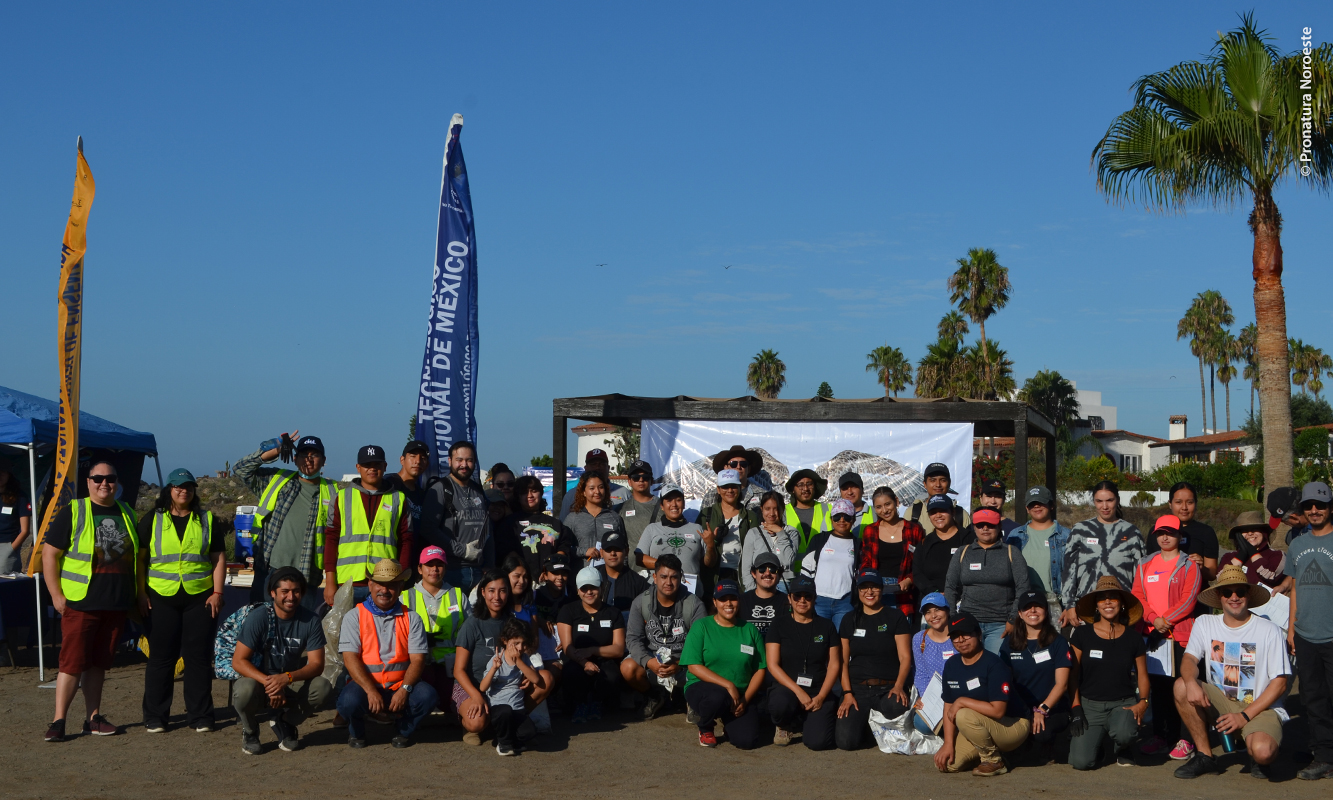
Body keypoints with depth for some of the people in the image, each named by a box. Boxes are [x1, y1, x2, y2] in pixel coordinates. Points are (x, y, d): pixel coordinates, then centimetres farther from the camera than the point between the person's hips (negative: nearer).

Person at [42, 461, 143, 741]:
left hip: (116, 604, 5)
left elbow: (136, 555, 21)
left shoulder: (126, 514, 13)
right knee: (72, 662, -7)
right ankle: (58, 721, -2)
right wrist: (56, 594, -10)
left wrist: (140, 592, 14)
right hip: (80, 603, -5)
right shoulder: (73, 513, -3)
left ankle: (94, 718, 17)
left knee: (99, 663, 11)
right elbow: (49, 553, -5)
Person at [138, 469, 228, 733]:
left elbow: (219, 558, 8)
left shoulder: (207, 520, 10)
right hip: (161, 599, -1)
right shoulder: (152, 520, 8)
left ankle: (200, 716, 9)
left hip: (200, 598, 1)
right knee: (160, 657, 2)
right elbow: (140, 559, 6)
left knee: (199, 657, 2)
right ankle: (155, 717, 11)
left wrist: (217, 593, -1)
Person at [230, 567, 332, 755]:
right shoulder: (258, 617, -15)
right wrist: (268, 682, -33)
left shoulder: (310, 620, -9)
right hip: (258, 680, -2)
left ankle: (284, 722, 4)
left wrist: (287, 678, -32)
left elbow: (316, 664, -12)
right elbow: (238, 661, -18)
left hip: (291, 686, 3)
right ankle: (249, 730, -1)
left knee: (323, 687, -26)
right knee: (245, 690, -37)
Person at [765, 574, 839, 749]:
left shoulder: (826, 627, 8)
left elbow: (834, 664, 4)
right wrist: (799, 692, -15)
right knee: (779, 705, -39)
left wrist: (821, 697, -10)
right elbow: (772, 665, -5)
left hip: (819, 693, 1)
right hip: (787, 688, -1)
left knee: (817, 741, -23)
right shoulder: (779, 625, 2)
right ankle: (785, 726, 1)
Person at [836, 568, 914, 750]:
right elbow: (843, 661, 9)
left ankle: (878, 722, -1)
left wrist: (898, 686, -18)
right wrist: (847, 693, -5)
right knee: (846, 740, -23)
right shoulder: (849, 620, 12)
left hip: (889, 688, -1)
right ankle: (865, 721, 14)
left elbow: (905, 657, -1)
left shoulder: (896, 617, 5)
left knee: (898, 707, -39)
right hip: (858, 688, 1)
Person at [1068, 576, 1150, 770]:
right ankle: (1096, 741, 18)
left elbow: (1143, 676, 10)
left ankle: (1122, 752, 4)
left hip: (1123, 703, 0)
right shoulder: (1082, 634, 3)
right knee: (1081, 761, -21)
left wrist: (1143, 703, -8)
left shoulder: (1132, 637, 6)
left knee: (1125, 733, -36)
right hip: (1089, 704, 0)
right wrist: (1075, 707, -6)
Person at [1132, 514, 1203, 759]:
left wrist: (1166, 620, -14)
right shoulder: (1145, 565, 14)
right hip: (1152, 635, 5)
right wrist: (1153, 619, -9)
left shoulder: (1189, 566, 2)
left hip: (1181, 634, -4)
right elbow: (1137, 596, 6)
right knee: (1158, 685, 8)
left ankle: (1186, 739, -2)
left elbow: (1188, 600, -7)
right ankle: (1161, 734, 16)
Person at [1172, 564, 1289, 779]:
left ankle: (1257, 758, 7)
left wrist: (1244, 716, -16)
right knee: (1182, 685, -24)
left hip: (1260, 708, -4)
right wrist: (1191, 682, -33)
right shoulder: (1205, 624, 3)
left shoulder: (1269, 631, -8)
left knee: (1262, 751, -34)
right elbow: (1189, 659, -7)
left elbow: (1279, 683, -8)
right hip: (1219, 704, 4)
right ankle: (1205, 756, -9)